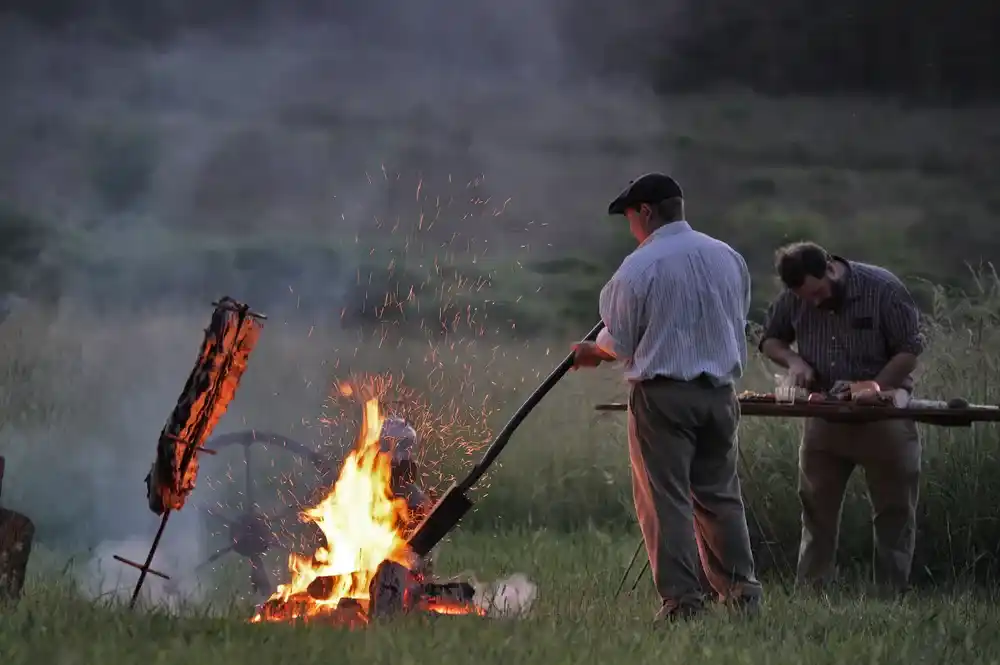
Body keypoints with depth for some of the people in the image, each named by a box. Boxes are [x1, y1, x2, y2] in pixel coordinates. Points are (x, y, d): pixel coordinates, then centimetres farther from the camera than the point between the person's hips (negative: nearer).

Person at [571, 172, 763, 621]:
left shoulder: (640, 267, -10)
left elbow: (619, 343, -4)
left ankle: (682, 597, -3)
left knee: (665, 497, 0)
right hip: (719, 393, 6)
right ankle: (741, 592, 14)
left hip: (662, 394, -6)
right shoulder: (728, 257, 7)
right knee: (719, 493, 14)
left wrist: (593, 353, 17)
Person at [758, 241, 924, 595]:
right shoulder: (793, 299, -4)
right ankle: (810, 591, 15)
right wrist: (792, 360, -11)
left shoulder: (883, 289, -15)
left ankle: (892, 593, 8)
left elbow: (910, 350, -13)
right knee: (817, 507, 8)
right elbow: (770, 340, 11)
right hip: (825, 416, 4)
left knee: (894, 510, 2)